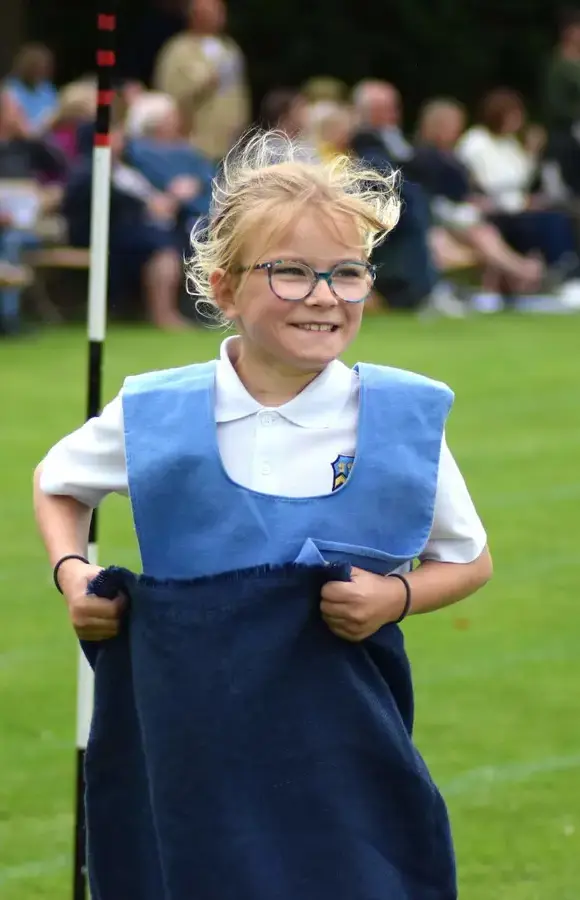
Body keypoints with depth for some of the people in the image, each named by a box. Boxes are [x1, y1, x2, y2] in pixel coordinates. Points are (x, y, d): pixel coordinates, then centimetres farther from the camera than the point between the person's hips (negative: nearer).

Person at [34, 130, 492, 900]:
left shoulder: (405, 418, -4)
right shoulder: (153, 418, -2)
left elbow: (469, 561, 10)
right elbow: (56, 483, 20)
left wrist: (399, 596, -9)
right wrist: (72, 572, 2)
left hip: (346, 765, -1)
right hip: (192, 760, 1)